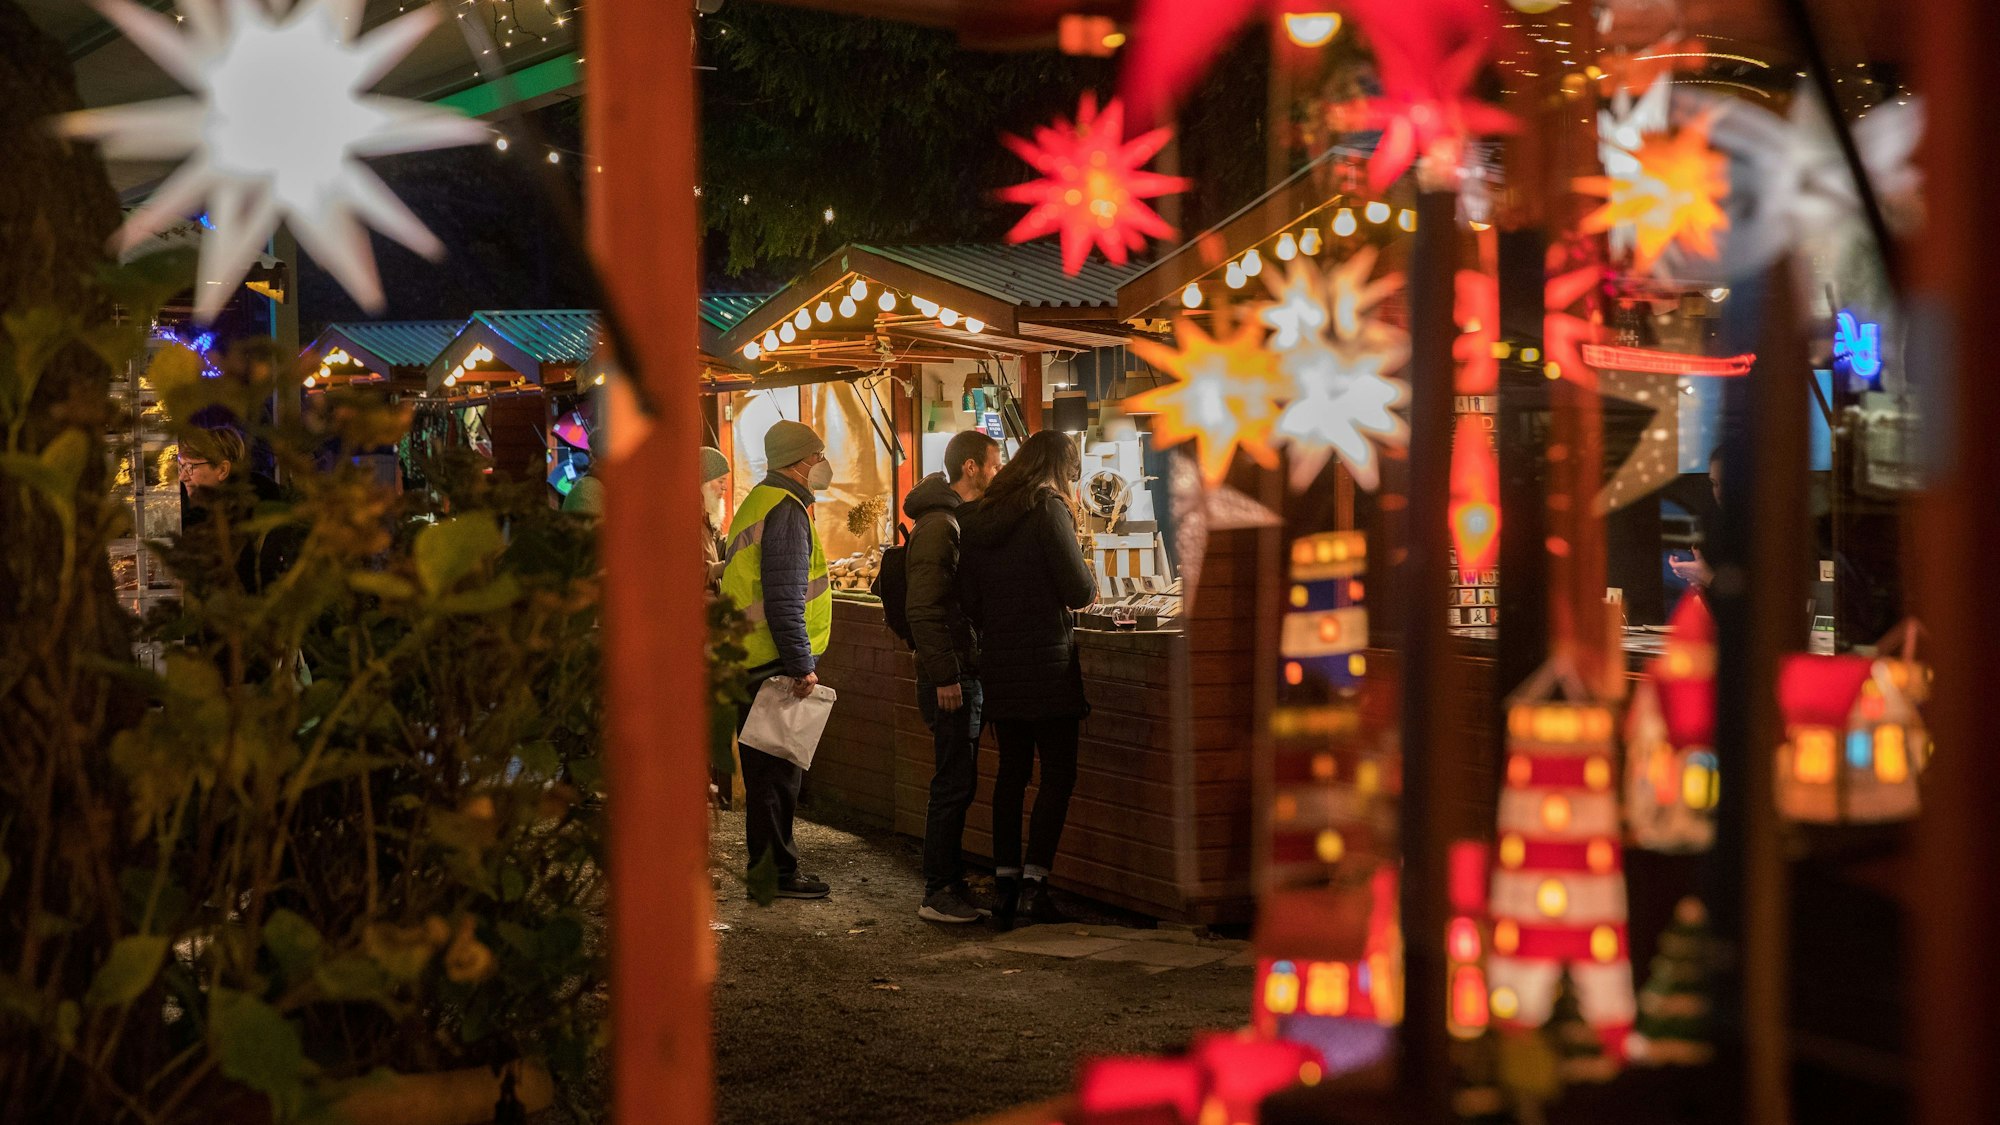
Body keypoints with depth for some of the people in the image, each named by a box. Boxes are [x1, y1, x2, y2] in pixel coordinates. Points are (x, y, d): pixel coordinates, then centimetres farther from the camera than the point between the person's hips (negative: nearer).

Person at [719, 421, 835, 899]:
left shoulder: (762, 501, 17)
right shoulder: (786, 510, -15)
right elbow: (785, 600, -22)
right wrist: (801, 666, -21)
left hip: (755, 661, 10)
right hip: (777, 663, -10)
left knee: (770, 770, 16)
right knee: (778, 771, -4)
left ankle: (770, 866, 23)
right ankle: (775, 874, 1)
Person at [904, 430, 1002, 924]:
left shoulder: (965, 521, 17)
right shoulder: (938, 526, -14)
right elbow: (921, 609, -21)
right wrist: (944, 676, -22)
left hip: (967, 673, 10)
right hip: (952, 678, -10)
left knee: (956, 785, 13)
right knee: (954, 785, -6)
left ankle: (949, 885, 20)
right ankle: (938, 895, 0)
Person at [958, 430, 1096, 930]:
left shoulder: (979, 517, 10)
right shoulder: (1049, 509, -10)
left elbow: (968, 599, 11)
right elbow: (1079, 590, -14)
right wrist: (1089, 588, 7)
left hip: (997, 664, 6)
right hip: (1047, 662, -6)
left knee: (1011, 770, 12)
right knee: (1059, 772, 0)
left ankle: (1005, 882, 13)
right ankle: (1034, 883, -6)